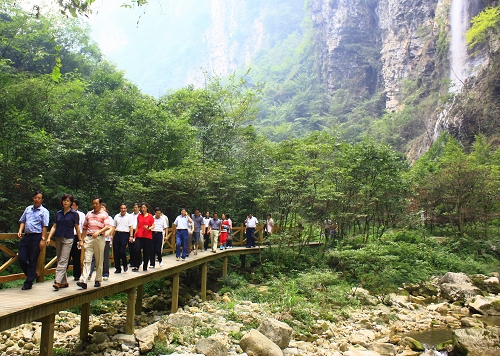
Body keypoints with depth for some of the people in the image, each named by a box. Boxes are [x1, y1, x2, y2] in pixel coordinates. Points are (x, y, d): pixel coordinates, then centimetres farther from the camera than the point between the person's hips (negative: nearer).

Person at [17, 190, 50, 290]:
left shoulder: (44, 211, -3)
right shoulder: (28, 209, 13)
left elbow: (44, 226, -9)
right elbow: (22, 221, 18)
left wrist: (43, 239, -15)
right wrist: (20, 230, 0)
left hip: (36, 237, -6)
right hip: (26, 236, 6)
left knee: (32, 260, 2)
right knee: (21, 258, 4)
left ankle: (28, 283, 11)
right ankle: (32, 274, 28)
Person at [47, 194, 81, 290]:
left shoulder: (74, 214, -2)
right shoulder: (58, 213, 10)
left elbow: (77, 228, 1)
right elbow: (54, 226, 9)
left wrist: (80, 240, 1)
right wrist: (49, 237, -2)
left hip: (68, 239, -5)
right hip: (58, 238, 5)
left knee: (63, 261, -12)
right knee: (59, 260, 9)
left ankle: (58, 282, -17)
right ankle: (64, 282, 18)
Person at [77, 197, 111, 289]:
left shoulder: (104, 214, 5)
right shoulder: (89, 214, 17)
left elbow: (107, 226, -7)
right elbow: (85, 227, 19)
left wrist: (99, 232, -22)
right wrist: (82, 238, 12)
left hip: (99, 238, -2)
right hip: (89, 238, 3)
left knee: (99, 261, 4)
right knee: (87, 260, -7)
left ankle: (98, 280, 14)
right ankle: (83, 281, -15)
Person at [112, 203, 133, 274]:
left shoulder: (129, 216, 4)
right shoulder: (116, 216, 14)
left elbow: (131, 227, 0)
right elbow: (114, 227, 15)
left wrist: (131, 236, -9)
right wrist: (112, 235, 7)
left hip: (125, 234, -4)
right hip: (117, 234, 4)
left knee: (122, 251, -12)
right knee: (116, 252, 3)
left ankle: (125, 265, 13)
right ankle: (118, 268, 13)